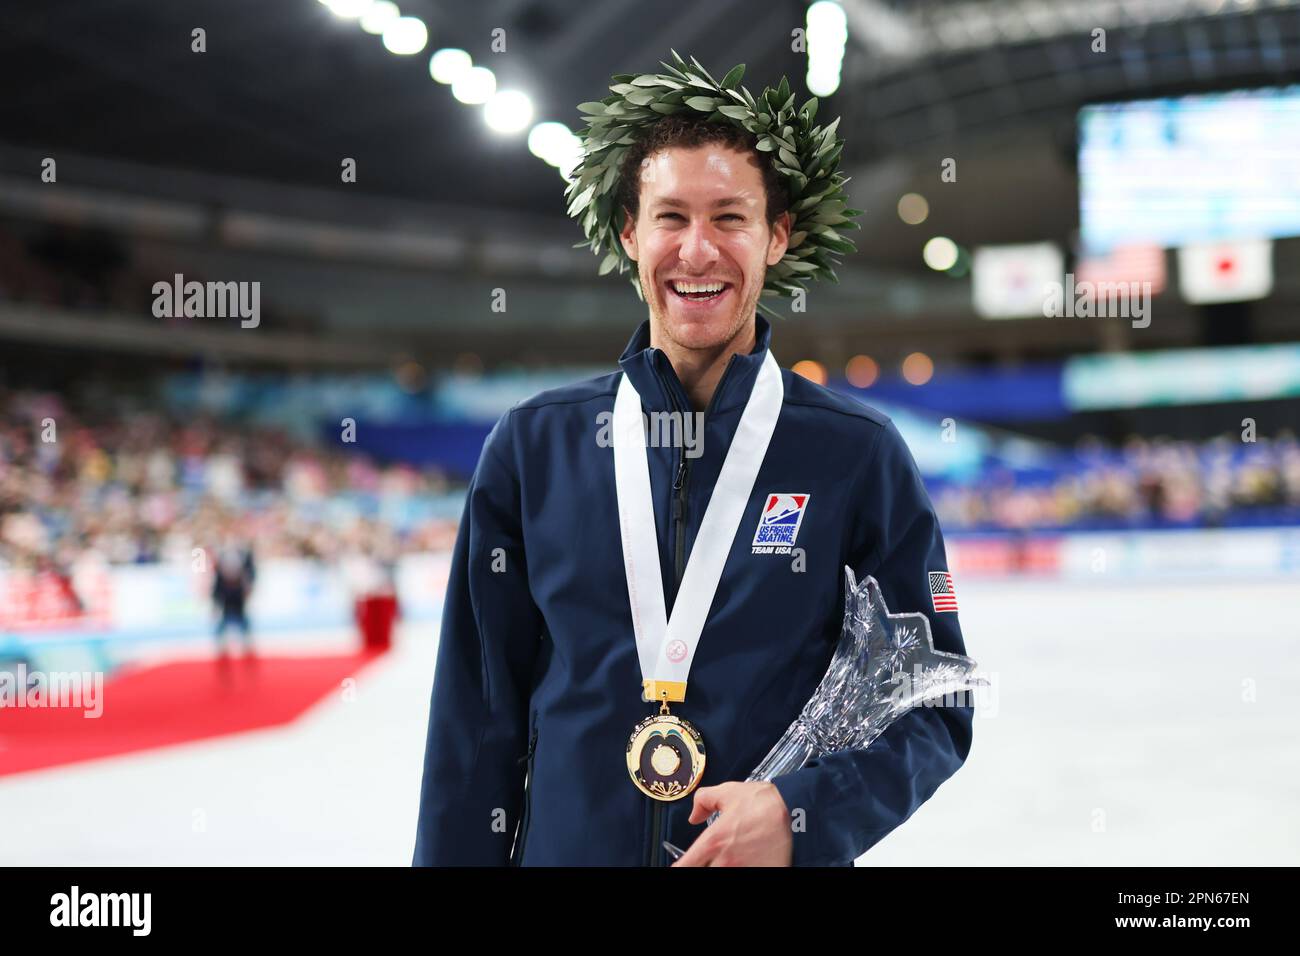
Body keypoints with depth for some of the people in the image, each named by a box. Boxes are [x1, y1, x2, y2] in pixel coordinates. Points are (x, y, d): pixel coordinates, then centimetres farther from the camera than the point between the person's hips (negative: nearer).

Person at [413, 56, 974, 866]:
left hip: (788, 856, -1)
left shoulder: (861, 455, -4)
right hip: (564, 846, 1)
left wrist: (799, 814, -18)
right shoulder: (534, 445, -1)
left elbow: (935, 708, -4)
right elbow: (479, 716, 1)